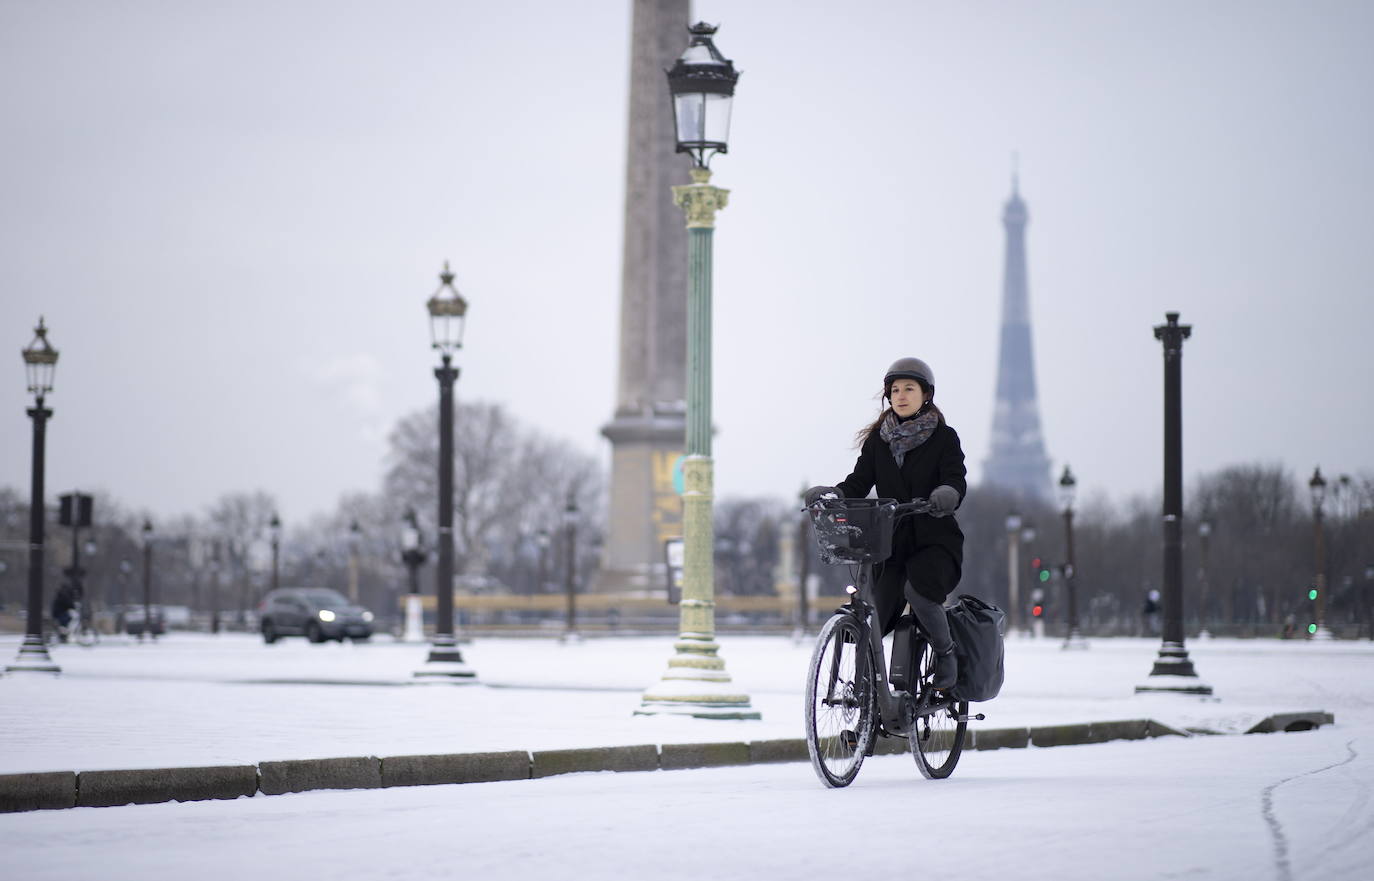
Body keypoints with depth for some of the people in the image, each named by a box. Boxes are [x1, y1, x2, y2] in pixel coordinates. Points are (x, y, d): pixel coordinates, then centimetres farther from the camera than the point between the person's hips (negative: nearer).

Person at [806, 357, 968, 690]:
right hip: (890, 541, 3)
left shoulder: (944, 438, 1)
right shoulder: (877, 440, 11)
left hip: (935, 541, -3)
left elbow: (957, 481, -13)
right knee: (873, 622, -7)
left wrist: (947, 495, -37)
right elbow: (860, 482, 2)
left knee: (917, 590, -32)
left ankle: (945, 651, -6)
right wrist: (832, 494, -20)